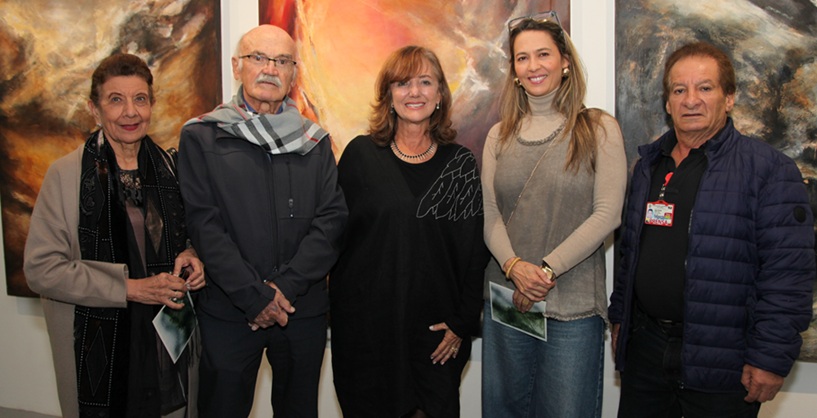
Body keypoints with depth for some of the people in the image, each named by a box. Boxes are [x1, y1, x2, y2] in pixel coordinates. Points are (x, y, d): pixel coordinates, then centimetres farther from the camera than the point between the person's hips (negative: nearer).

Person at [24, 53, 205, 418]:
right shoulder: (66, 174, -10)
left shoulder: (168, 167, 3)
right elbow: (41, 269, -13)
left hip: (170, 340, 4)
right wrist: (129, 288, -19)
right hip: (99, 349, -3)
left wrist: (188, 256, -7)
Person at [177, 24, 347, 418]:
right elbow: (204, 224, -7)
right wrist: (255, 296, -14)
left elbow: (331, 219, -1)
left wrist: (286, 286, -12)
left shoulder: (315, 141, 8)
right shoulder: (201, 137, 0)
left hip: (305, 309, 3)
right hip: (228, 311, -2)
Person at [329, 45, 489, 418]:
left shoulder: (461, 164, 1)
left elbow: (475, 252, 2)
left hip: (437, 332, 1)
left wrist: (463, 323, -1)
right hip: (365, 327, 0)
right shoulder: (360, 155, 0)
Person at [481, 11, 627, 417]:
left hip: (572, 306, -3)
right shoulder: (500, 135, 9)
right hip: (505, 297, 4)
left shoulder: (599, 129, -2)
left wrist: (547, 269, -16)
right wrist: (514, 266, -14)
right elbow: (489, 214, 4)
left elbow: (606, 215, -9)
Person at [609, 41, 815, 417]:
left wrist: (771, 357, -17)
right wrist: (618, 316, 14)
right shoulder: (648, 165, 11)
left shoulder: (768, 169, -9)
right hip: (644, 347, 5)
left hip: (721, 361, -5)